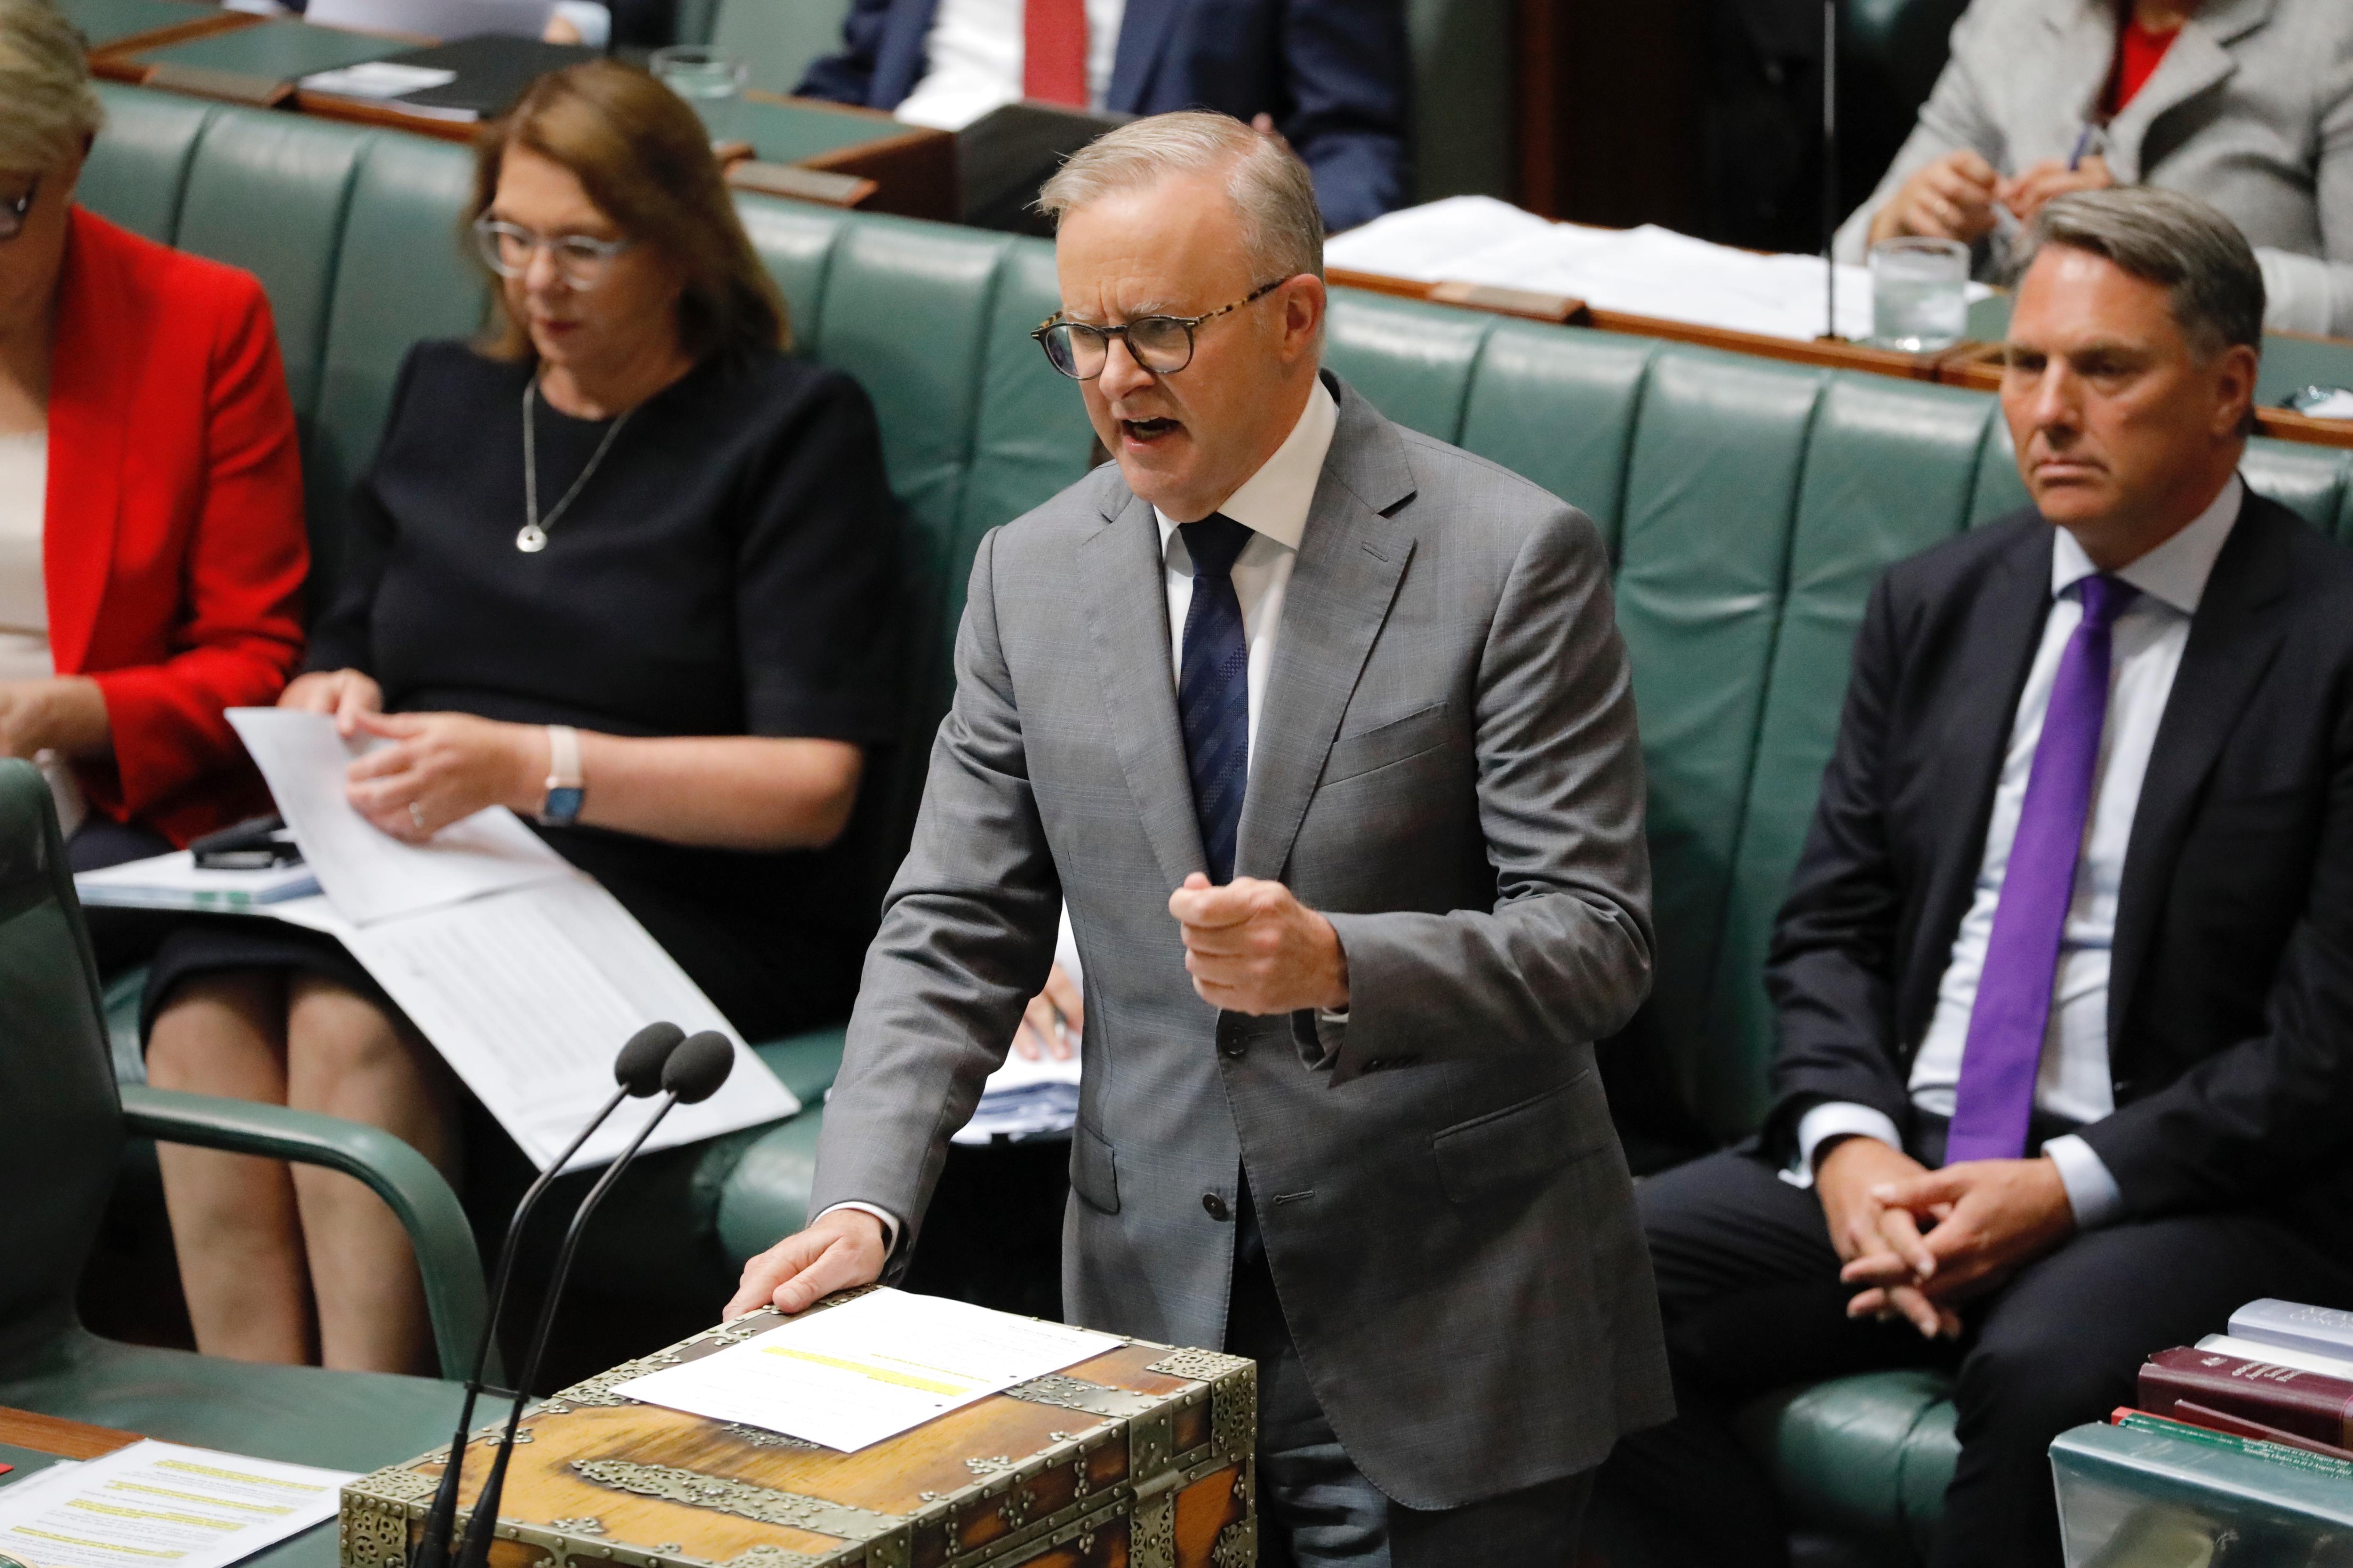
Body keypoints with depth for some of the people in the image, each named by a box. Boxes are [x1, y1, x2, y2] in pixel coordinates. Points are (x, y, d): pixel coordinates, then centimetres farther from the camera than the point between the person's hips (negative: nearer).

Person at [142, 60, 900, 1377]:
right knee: (208, 1001, -29)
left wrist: (536, 769, -19)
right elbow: (348, 654, 28)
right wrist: (330, 705, 1)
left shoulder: (795, 428, 3)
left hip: (683, 906, -5)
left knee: (355, 1008, -34)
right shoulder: (446, 396, 22)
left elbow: (814, 784, -7)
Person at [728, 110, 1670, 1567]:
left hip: (1441, 1343, -4)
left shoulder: (1507, 558, -9)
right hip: (1154, 1310, 4)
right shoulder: (1033, 575, 5)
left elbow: (1597, 940, -13)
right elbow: (954, 936, 5)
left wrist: (1337, 962, -30)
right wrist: (864, 1205, -11)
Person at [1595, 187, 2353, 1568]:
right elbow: (1828, 926, 13)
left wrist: (2068, 1187, -17)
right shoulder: (1934, 609, 14)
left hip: (2185, 1195, -5)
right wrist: (1848, 1140, -7)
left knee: (2042, 1374, -38)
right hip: (1900, 1157, 6)